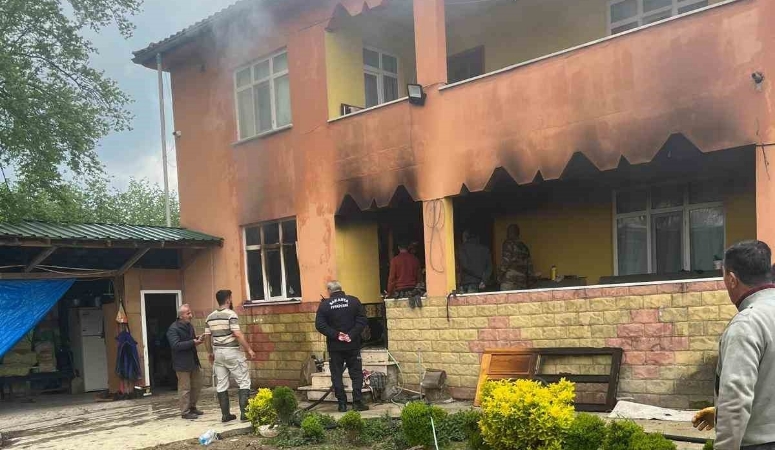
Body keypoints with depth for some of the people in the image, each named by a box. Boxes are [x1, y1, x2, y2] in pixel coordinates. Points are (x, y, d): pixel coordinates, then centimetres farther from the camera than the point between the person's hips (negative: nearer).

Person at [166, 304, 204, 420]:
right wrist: (193, 342, -24)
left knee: (197, 385, 14)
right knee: (185, 388, -1)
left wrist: (198, 340, 2)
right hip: (182, 363, -8)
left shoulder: (189, 326, 11)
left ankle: (192, 407, 29)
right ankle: (185, 412, 9)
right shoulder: (173, 329, -15)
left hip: (193, 361, 8)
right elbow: (176, 345, -25)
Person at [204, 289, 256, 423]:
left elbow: (208, 337, 10)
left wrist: (210, 352, 24)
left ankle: (225, 414, 12)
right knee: (244, 382, 0)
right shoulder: (231, 314, -12)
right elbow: (238, 334, -18)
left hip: (218, 352, 7)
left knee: (221, 385, 9)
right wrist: (249, 349, -12)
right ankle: (244, 413, -6)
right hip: (232, 352, -6)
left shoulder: (210, 317, 8)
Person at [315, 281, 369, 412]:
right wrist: (351, 335, -11)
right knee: (356, 374, 7)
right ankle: (357, 402, 2)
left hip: (334, 346, 0)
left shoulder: (324, 305, -2)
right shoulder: (354, 301, 0)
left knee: (337, 375, 8)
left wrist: (336, 335, -10)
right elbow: (362, 320, -8)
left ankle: (342, 404, 7)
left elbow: (319, 325, -10)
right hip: (353, 345, 0)